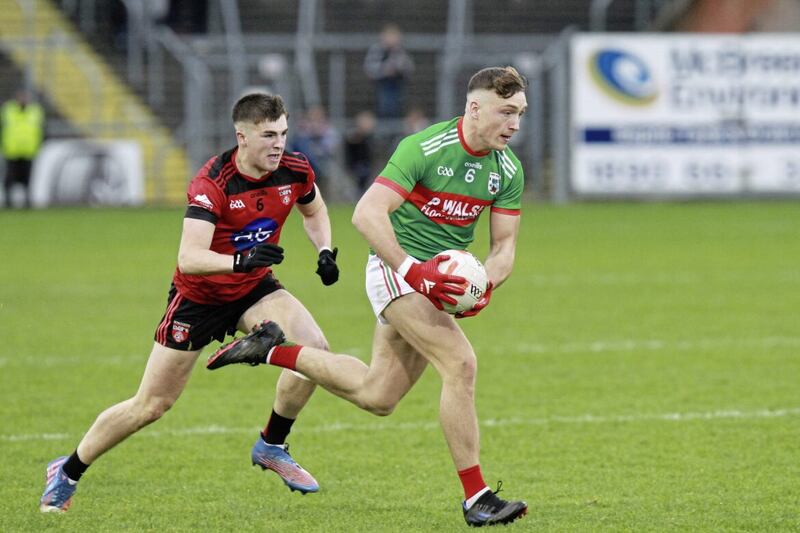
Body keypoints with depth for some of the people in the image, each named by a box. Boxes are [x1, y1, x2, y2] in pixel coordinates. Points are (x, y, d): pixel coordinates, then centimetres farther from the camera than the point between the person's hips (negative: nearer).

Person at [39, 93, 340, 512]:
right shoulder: (212, 182, -30)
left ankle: (271, 447, 0)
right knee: (150, 405, 0)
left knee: (313, 346, -22)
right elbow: (189, 258, -39)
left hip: (253, 288, 5)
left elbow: (314, 211, 12)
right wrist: (239, 261, -55)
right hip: (199, 295, -5)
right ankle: (67, 473, 21)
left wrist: (324, 250, -6)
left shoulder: (294, 171, -13)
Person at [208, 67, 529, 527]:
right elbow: (367, 214, -26)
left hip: (442, 278, 8)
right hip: (396, 268, -8)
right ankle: (476, 497, -19)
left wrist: (487, 285, -18)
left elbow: (504, 246, 4)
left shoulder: (508, 169, 0)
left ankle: (274, 350, 29)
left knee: (377, 396, 12)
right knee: (461, 364, -24)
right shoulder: (425, 148, -21)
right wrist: (413, 270, -34)